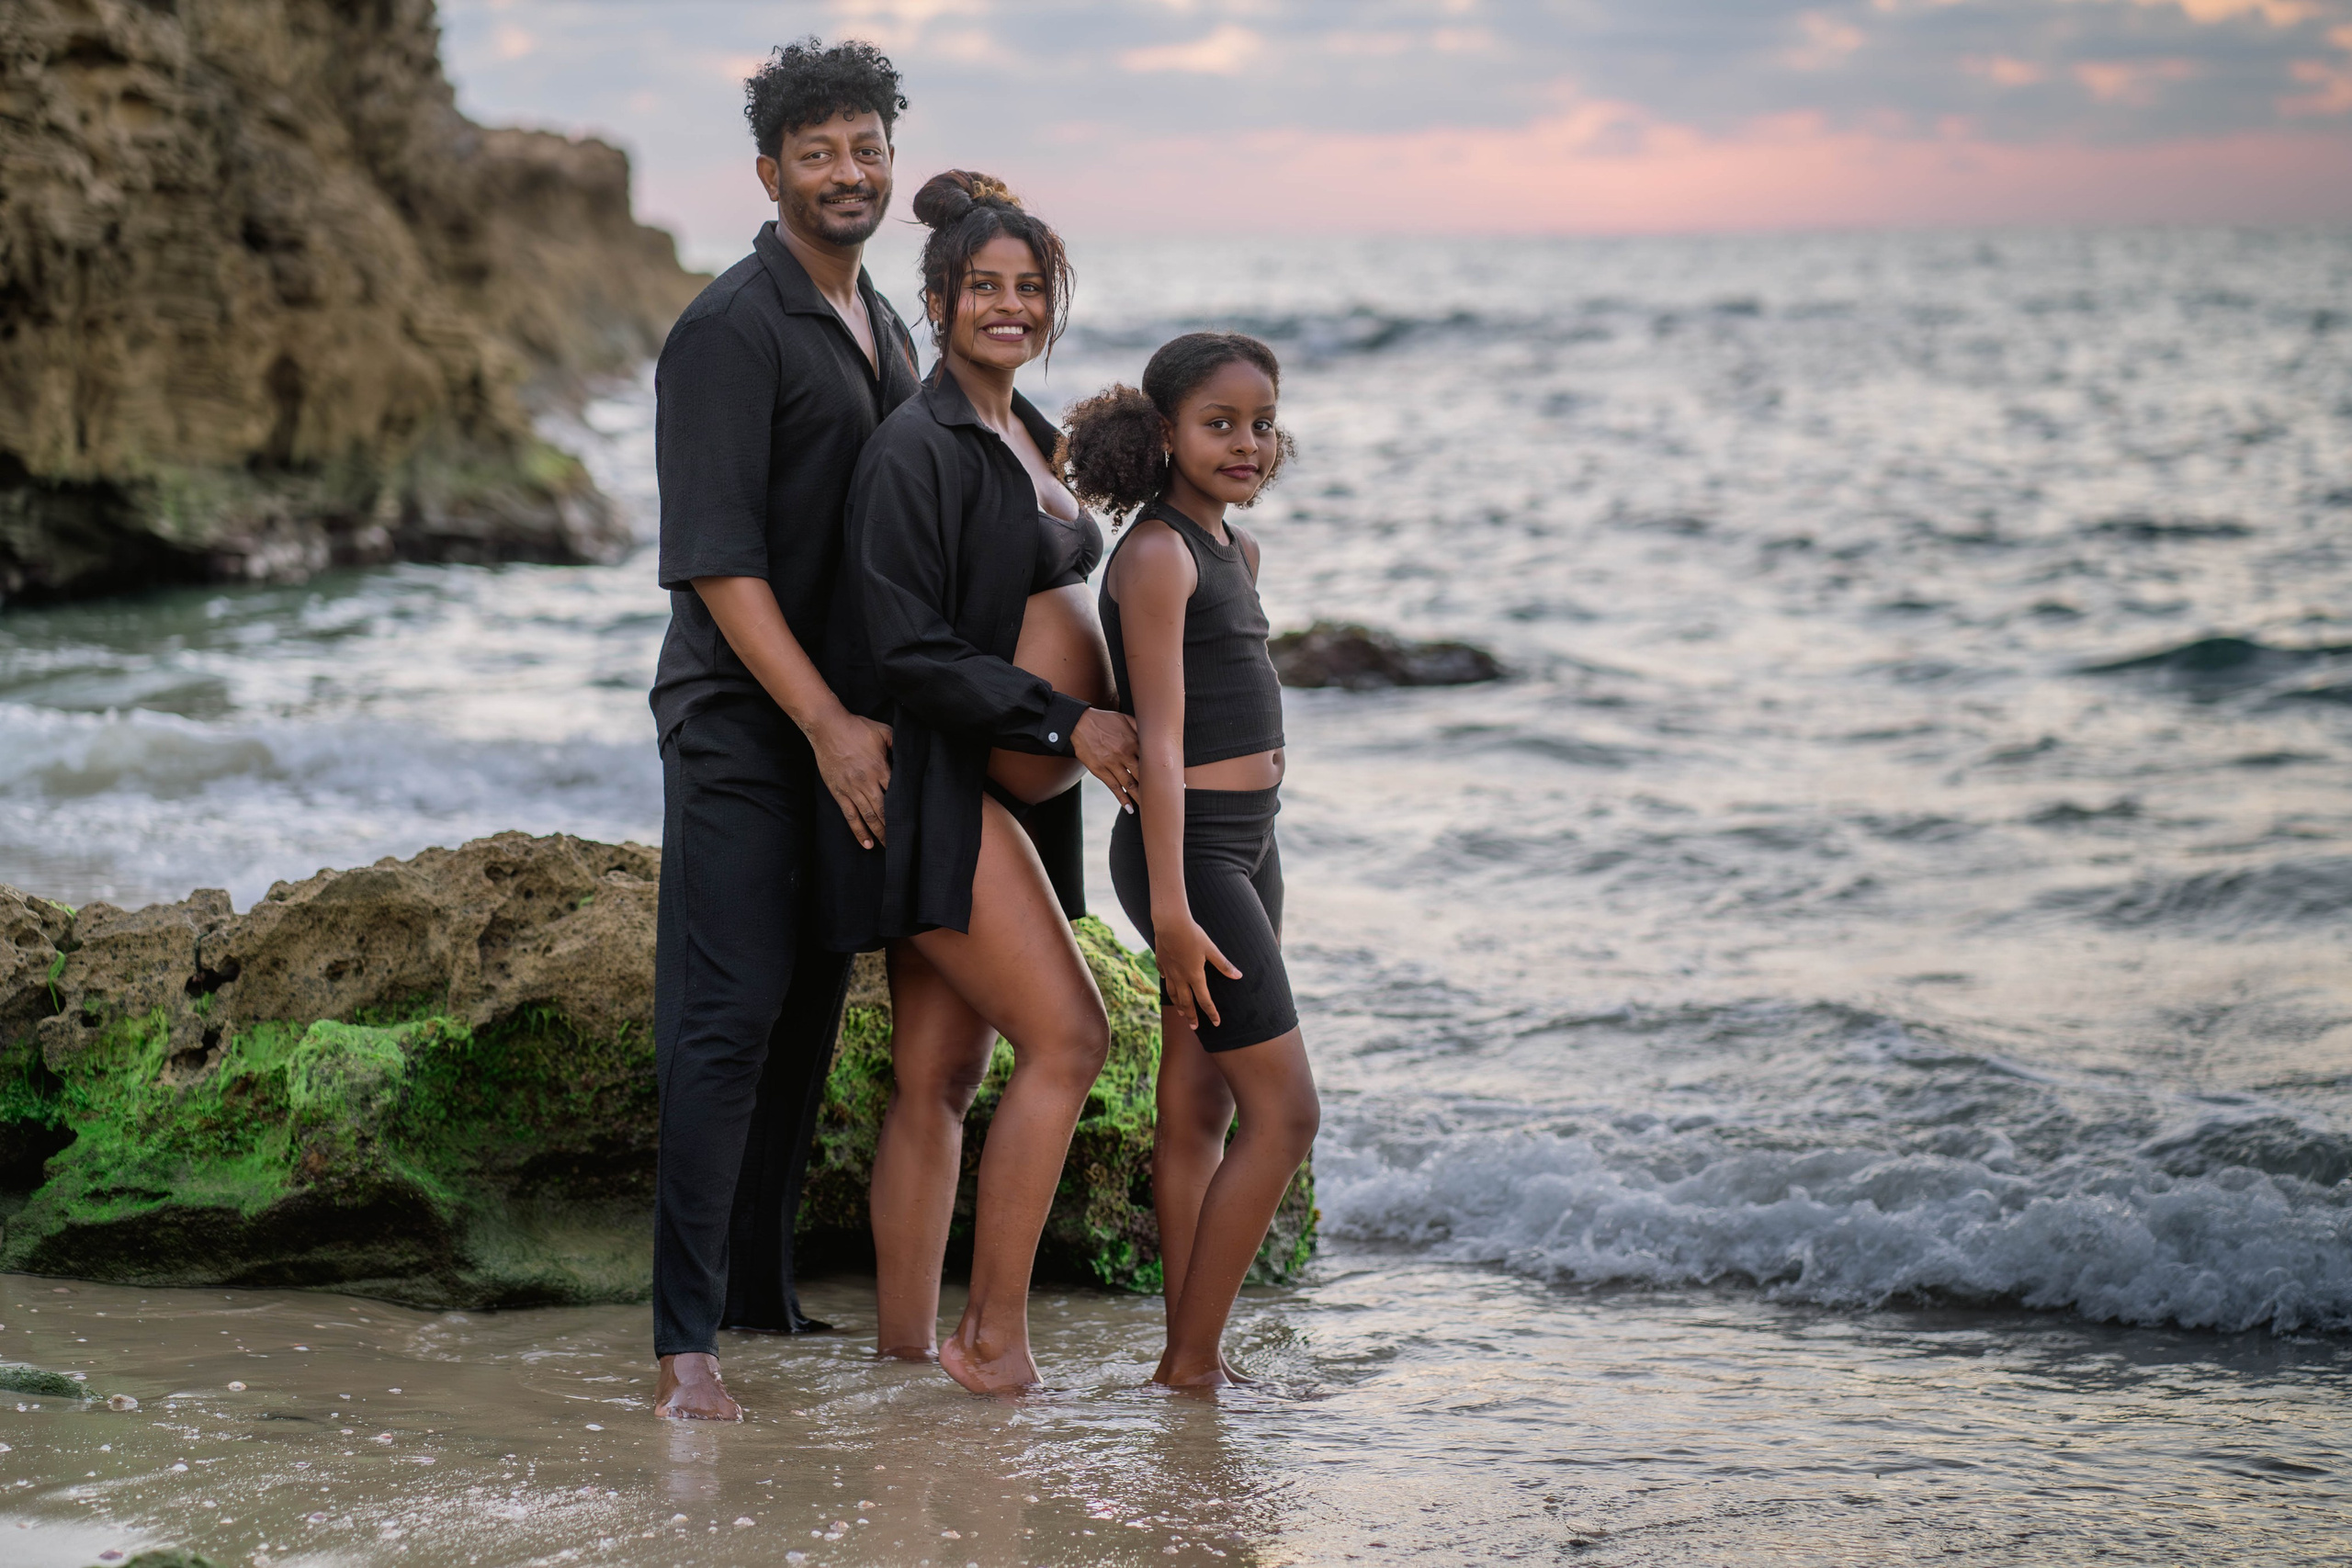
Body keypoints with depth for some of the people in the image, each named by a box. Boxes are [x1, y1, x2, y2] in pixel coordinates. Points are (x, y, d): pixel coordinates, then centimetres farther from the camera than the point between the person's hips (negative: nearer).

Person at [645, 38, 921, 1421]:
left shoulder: (886, 330, 15)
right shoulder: (731, 331, -12)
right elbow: (715, 556, -18)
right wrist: (826, 721, -21)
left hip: (850, 721, 8)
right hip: (743, 723, -8)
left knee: (813, 1011, 11)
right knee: (730, 1018, -11)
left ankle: (765, 1289, 22)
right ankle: (686, 1337, -9)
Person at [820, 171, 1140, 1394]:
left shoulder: (1026, 442, 16)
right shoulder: (915, 450, -12)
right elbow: (905, 649, -18)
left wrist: (1097, 721, 12)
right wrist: (1066, 721, -19)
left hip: (1005, 792, 9)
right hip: (934, 789, -9)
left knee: (937, 1079, 8)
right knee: (1068, 1035, -13)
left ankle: (905, 1342, 11)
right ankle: (991, 1336, -6)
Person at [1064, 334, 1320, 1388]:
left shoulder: (1235, 551, 14)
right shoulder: (1157, 556, -14)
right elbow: (1159, 737, -19)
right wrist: (1170, 907, -23)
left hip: (1245, 843, 9)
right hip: (1188, 849, -9)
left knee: (1199, 1111, 10)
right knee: (1284, 1111, -9)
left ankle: (1190, 1358, 13)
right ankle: (1193, 1362, -3)